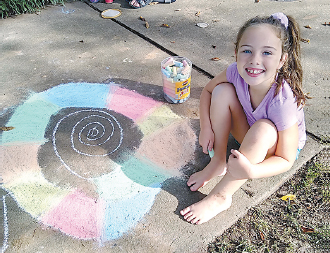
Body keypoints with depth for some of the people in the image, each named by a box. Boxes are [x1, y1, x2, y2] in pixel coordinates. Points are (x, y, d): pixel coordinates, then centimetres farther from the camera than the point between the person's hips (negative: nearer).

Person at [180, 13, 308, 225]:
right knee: (222, 90, -21)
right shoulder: (236, 73, -26)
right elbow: (207, 91, -4)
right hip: (247, 134, 4)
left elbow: (286, 161, -27)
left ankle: (221, 196, -22)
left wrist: (251, 171, -45)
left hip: (279, 145, -4)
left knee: (263, 129, -40)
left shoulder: (283, 102, -37)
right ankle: (218, 162, -11)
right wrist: (206, 128, -17)